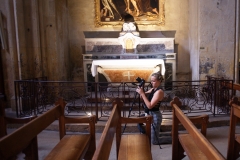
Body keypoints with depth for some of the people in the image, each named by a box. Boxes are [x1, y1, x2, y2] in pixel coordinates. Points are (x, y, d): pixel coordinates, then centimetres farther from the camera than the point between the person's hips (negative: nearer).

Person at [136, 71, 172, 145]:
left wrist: (142, 93, -27)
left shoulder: (159, 91, -22)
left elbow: (150, 106, -27)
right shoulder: (153, 89, 6)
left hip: (154, 116, -9)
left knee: (154, 141, 1)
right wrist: (141, 91, -12)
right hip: (149, 114, 9)